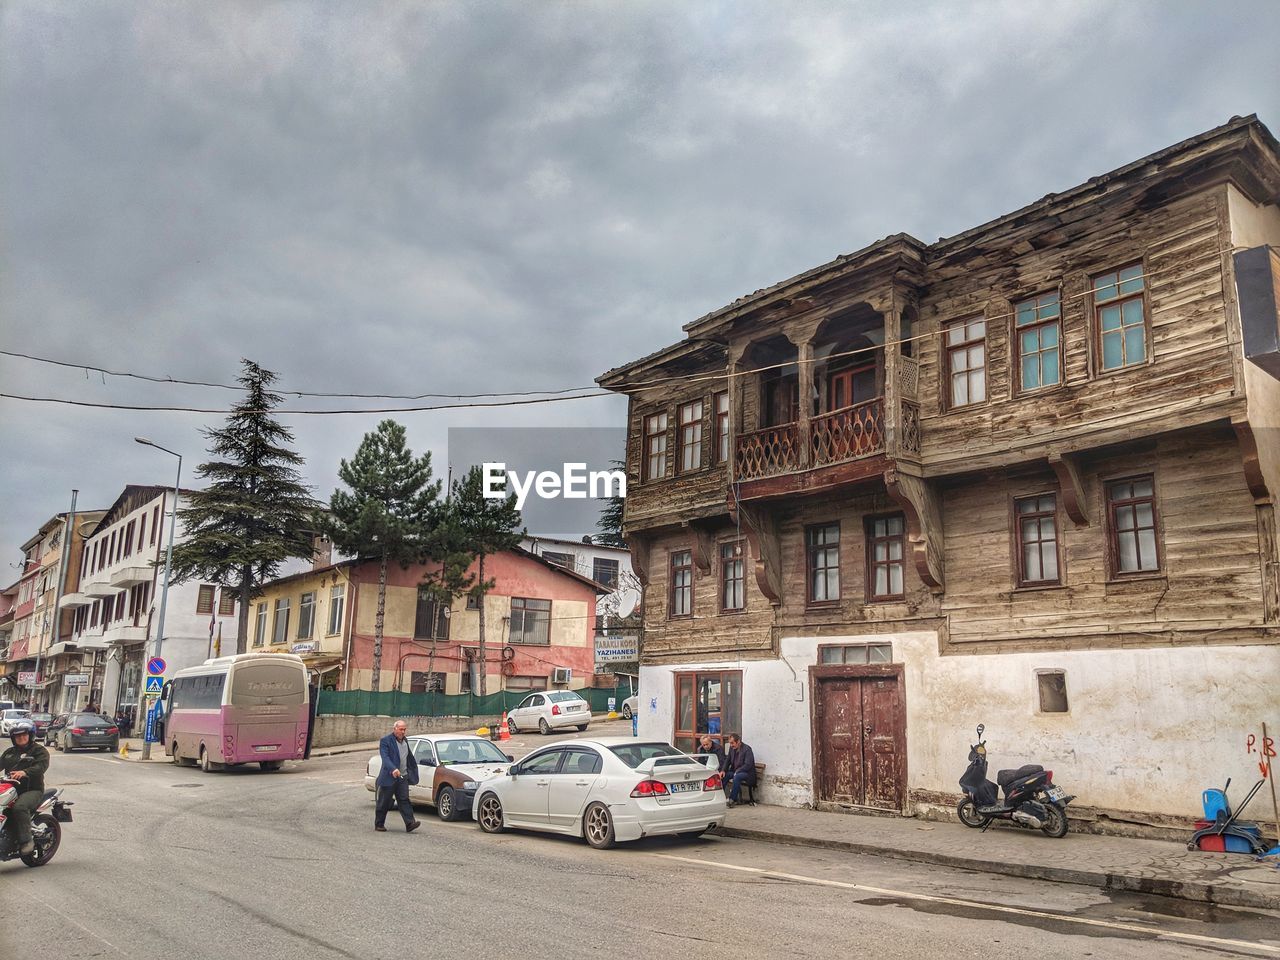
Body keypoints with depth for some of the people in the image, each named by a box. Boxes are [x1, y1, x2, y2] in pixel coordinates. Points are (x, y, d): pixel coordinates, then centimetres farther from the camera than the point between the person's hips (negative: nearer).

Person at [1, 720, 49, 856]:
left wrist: (24, 772, -33)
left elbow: (41, 766, -14)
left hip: (32, 789, -7)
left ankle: (27, 841, -28)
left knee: (19, 807, -33)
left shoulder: (39, 751, 3)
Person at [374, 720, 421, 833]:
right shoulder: (385, 741, -9)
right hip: (389, 777, -5)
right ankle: (379, 824, 19)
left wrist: (413, 772, 20)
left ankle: (410, 824, -10)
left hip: (403, 777, 5)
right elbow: (385, 757, -22)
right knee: (384, 802, 6)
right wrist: (393, 769, -37)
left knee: (404, 800, -3)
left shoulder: (405, 741, 14)